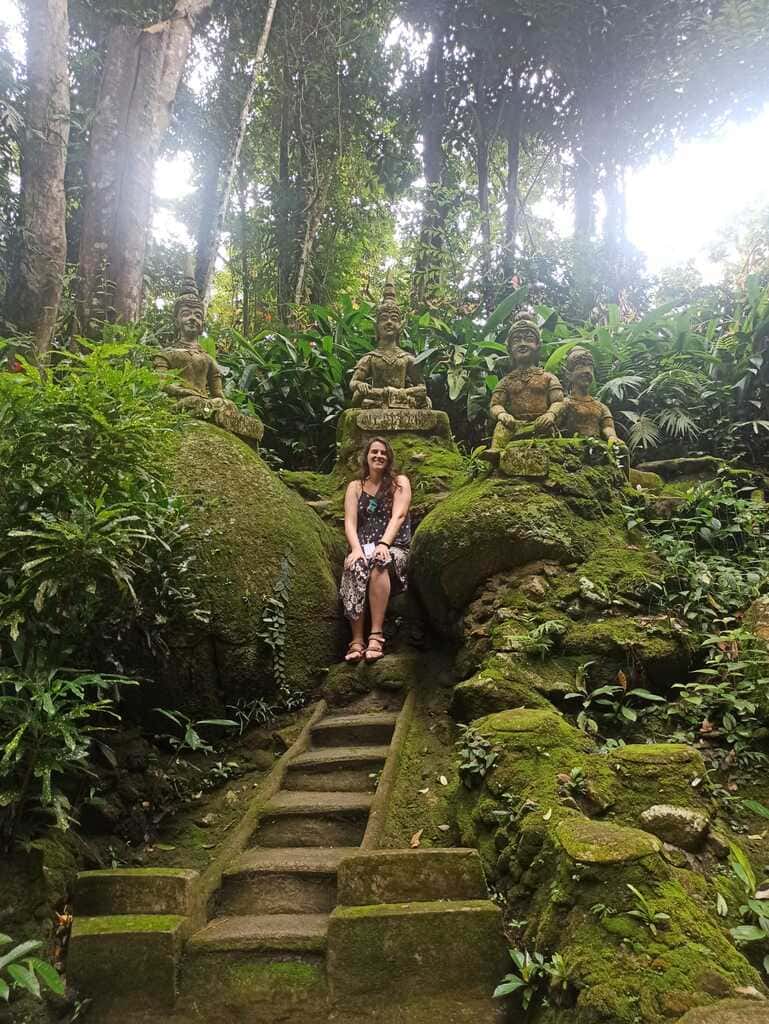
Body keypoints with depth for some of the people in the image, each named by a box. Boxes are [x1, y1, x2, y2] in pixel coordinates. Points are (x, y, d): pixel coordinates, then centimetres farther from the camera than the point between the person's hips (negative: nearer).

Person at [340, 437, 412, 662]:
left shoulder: (399, 483, 10)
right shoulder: (355, 487, 16)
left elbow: (398, 516, -6)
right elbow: (350, 522, 2)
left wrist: (384, 544, -24)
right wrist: (356, 548, -18)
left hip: (394, 548, -1)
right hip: (363, 547, 2)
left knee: (379, 562, -37)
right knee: (356, 566, -34)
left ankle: (376, 636, -41)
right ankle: (357, 641, -37)